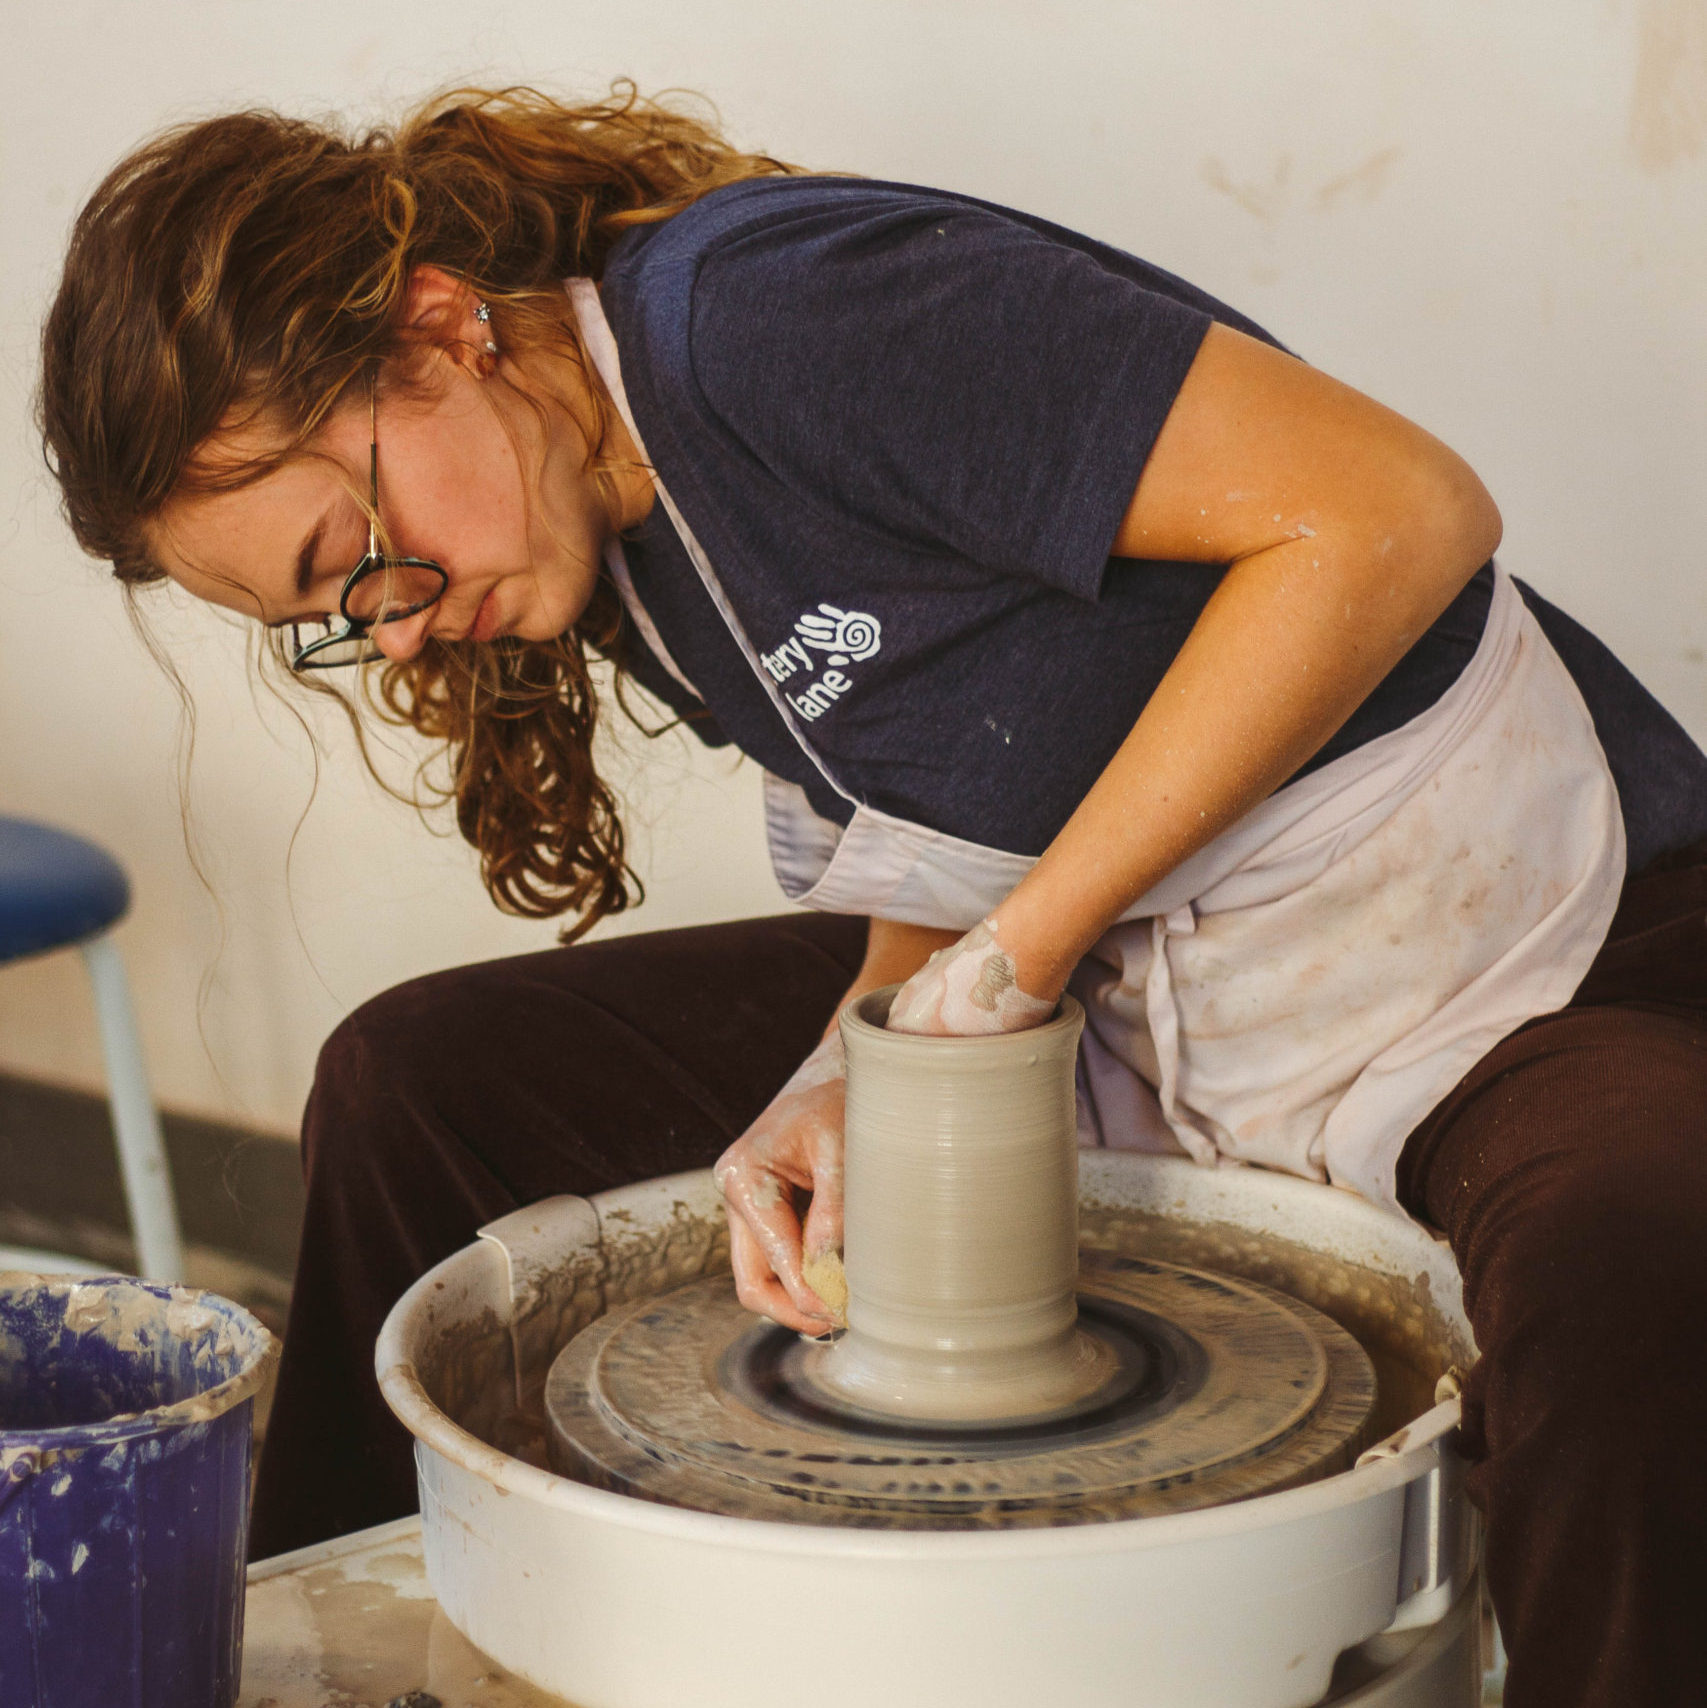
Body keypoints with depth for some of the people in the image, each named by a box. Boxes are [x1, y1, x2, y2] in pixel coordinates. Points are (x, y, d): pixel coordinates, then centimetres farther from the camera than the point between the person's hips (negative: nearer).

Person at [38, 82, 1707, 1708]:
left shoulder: (773, 309, -26)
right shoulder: (613, 531, 1)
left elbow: (1393, 512, -30)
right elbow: (966, 794, 8)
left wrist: (1019, 944, -25)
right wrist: (850, 1071, -12)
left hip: (1524, 961, -7)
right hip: (1136, 1004, 8)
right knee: (417, 1084, 3)